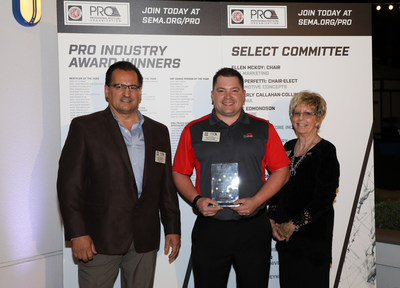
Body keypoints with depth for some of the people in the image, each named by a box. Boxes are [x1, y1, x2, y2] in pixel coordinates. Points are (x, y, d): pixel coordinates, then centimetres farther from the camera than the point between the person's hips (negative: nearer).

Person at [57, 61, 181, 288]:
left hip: (145, 240, 4)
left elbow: (167, 185, 14)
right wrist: (78, 233, -12)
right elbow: (69, 182, -6)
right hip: (99, 239, -3)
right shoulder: (84, 127, 0)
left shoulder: (158, 131, 12)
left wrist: (173, 229, 10)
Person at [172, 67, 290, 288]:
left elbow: (281, 172, 5)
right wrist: (197, 200, -8)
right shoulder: (193, 131, 6)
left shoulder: (263, 129, 6)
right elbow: (179, 173, 9)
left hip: (253, 229, 0)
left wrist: (256, 201, -9)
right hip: (209, 228, 0)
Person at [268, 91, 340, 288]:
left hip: (313, 235, -6)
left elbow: (324, 199, -14)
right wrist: (273, 221, 1)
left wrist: (293, 225, -13)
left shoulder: (326, 151, -10)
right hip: (285, 234, 6)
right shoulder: (288, 147, 9)